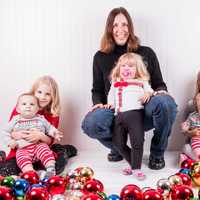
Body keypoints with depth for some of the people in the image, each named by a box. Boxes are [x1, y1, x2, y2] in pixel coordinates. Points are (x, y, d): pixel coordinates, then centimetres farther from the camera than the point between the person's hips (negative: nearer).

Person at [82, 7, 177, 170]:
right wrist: (98, 103, -9)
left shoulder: (147, 53, 9)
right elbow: (97, 90, 14)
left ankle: (157, 153, -5)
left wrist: (161, 91, -14)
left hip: (144, 112, 0)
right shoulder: (101, 57, 10)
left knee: (165, 102, -34)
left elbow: (159, 83, 11)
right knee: (90, 124, -32)